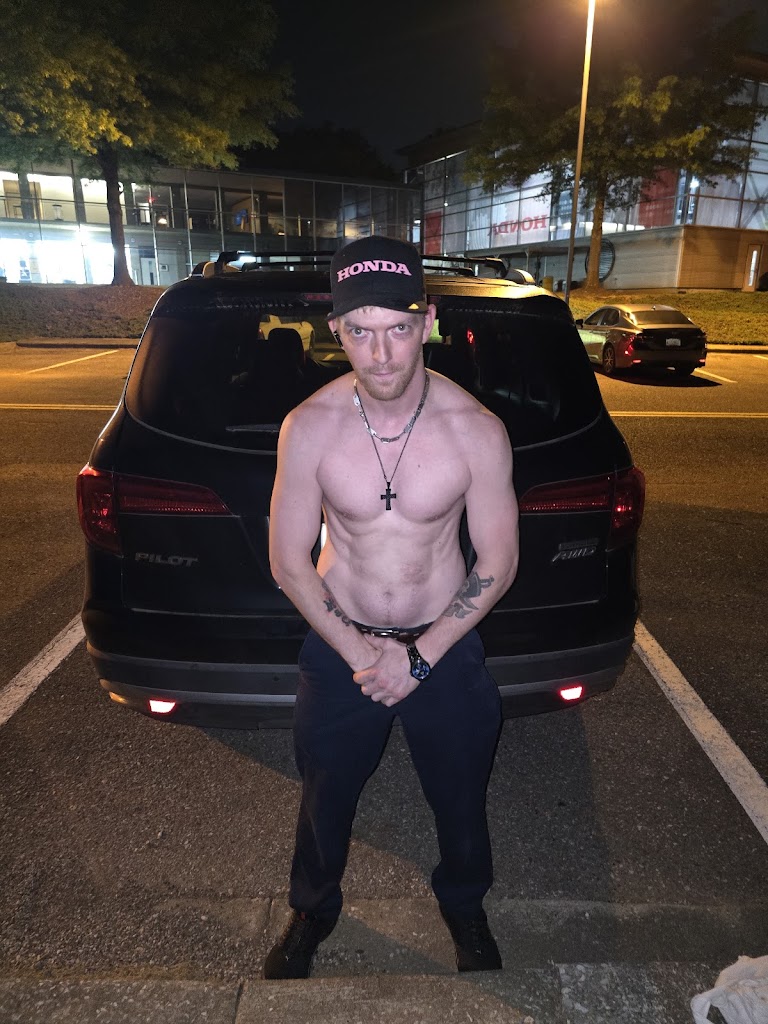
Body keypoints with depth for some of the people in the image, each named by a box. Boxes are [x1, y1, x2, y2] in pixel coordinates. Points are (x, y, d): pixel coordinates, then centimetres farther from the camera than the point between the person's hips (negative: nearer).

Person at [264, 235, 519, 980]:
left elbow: (497, 564, -11)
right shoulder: (307, 428, -16)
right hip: (338, 644, 1)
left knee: (459, 797, 22)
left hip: (446, 645, 0)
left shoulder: (477, 431, -18)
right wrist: (360, 655, -13)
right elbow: (288, 563, -9)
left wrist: (419, 658, -14)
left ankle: (464, 905, 55)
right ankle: (313, 910, 54)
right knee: (326, 796, 22)